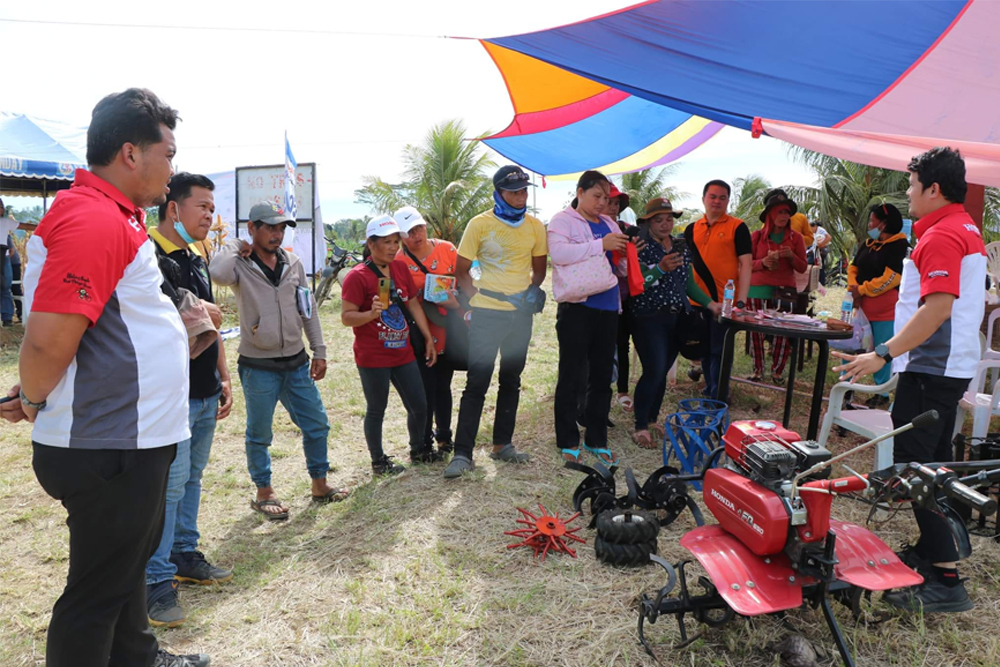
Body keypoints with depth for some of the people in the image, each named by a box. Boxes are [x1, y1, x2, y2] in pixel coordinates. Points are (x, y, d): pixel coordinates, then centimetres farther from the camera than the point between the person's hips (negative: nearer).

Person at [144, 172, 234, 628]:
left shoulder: (196, 259, 15)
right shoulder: (149, 257, -13)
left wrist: (223, 378, 18)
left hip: (205, 394, 9)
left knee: (191, 478, 17)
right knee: (169, 484, -3)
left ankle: (185, 556, 31)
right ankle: (157, 581, 9)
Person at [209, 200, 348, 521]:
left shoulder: (293, 263, 5)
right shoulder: (241, 265, -10)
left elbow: (308, 309, 10)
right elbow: (217, 273, -35)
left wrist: (319, 351, 7)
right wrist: (236, 247, -16)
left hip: (296, 363, 5)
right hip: (258, 368, -5)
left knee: (317, 424, 10)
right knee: (259, 434, 8)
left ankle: (320, 485, 27)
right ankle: (264, 493, 26)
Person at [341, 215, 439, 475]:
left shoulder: (401, 268, 7)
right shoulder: (357, 276, -13)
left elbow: (414, 304, 15)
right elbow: (346, 317, -13)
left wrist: (428, 338, 12)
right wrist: (372, 313, -31)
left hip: (403, 353, 6)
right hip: (372, 358, -6)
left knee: (419, 406, 12)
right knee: (376, 410, 7)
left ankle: (418, 450, 36)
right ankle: (378, 461, 25)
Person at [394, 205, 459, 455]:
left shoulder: (447, 249, 0)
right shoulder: (397, 261, -9)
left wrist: (455, 299, -13)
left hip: (449, 333, 3)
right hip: (420, 338, -3)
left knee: (443, 386, 17)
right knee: (425, 390, 3)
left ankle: (444, 436, 36)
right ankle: (425, 443, 20)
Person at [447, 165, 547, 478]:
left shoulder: (535, 226, 3)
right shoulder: (479, 224, -6)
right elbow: (461, 272, -2)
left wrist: (533, 291, -4)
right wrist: (479, 297, -12)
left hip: (521, 314, 4)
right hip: (487, 314, -4)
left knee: (511, 381, 13)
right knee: (476, 384, -5)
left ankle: (502, 445, 26)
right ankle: (463, 453, 1)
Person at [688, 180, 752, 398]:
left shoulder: (737, 227, -2)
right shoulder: (692, 229, 11)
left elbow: (746, 264, -7)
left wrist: (741, 302, -16)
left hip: (725, 301, -4)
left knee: (719, 351, -1)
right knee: (705, 350, 13)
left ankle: (717, 398, 7)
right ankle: (709, 390, 27)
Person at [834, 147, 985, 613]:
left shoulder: (940, 236, -17)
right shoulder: (968, 230, 16)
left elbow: (938, 307, -28)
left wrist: (883, 355, -29)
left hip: (930, 369, -11)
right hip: (952, 365, 11)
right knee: (933, 462, 18)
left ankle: (946, 579, -4)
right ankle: (932, 549, 30)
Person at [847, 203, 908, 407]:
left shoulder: (899, 245, -10)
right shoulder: (868, 244, 14)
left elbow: (891, 277, -19)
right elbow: (853, 267, 15)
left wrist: (862, 289, -12)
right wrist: (853, 288, -3)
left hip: (885, 308, -7)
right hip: (861, 306, 8)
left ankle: (883, 394, 11)